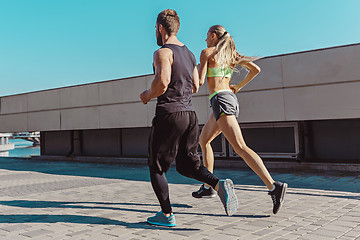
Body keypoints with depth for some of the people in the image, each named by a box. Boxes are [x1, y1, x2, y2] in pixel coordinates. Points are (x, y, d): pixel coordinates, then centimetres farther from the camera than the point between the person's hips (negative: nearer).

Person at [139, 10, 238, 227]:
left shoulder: (163, 52, -8)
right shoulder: (189, 54, 17)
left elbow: (162, 83, -22)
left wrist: (147, 95, -4)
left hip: (169, 114, -7)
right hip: (190, 113, 8)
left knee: (156, 166, 7)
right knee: (187, 165, 14)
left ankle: (167, 215, 10)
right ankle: (219, 184, -9)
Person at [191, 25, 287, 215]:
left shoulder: (207, 52, 0)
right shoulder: (231, 54, 19)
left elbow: (200, 80, -7)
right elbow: (255, 69, 17)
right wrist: (238, 87, 23)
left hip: (220, 99, -9)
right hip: (231, 98, 9)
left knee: (240, 148, -19)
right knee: (203, 140, 20)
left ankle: (273, 186, -29)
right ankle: (208, 187, 23)